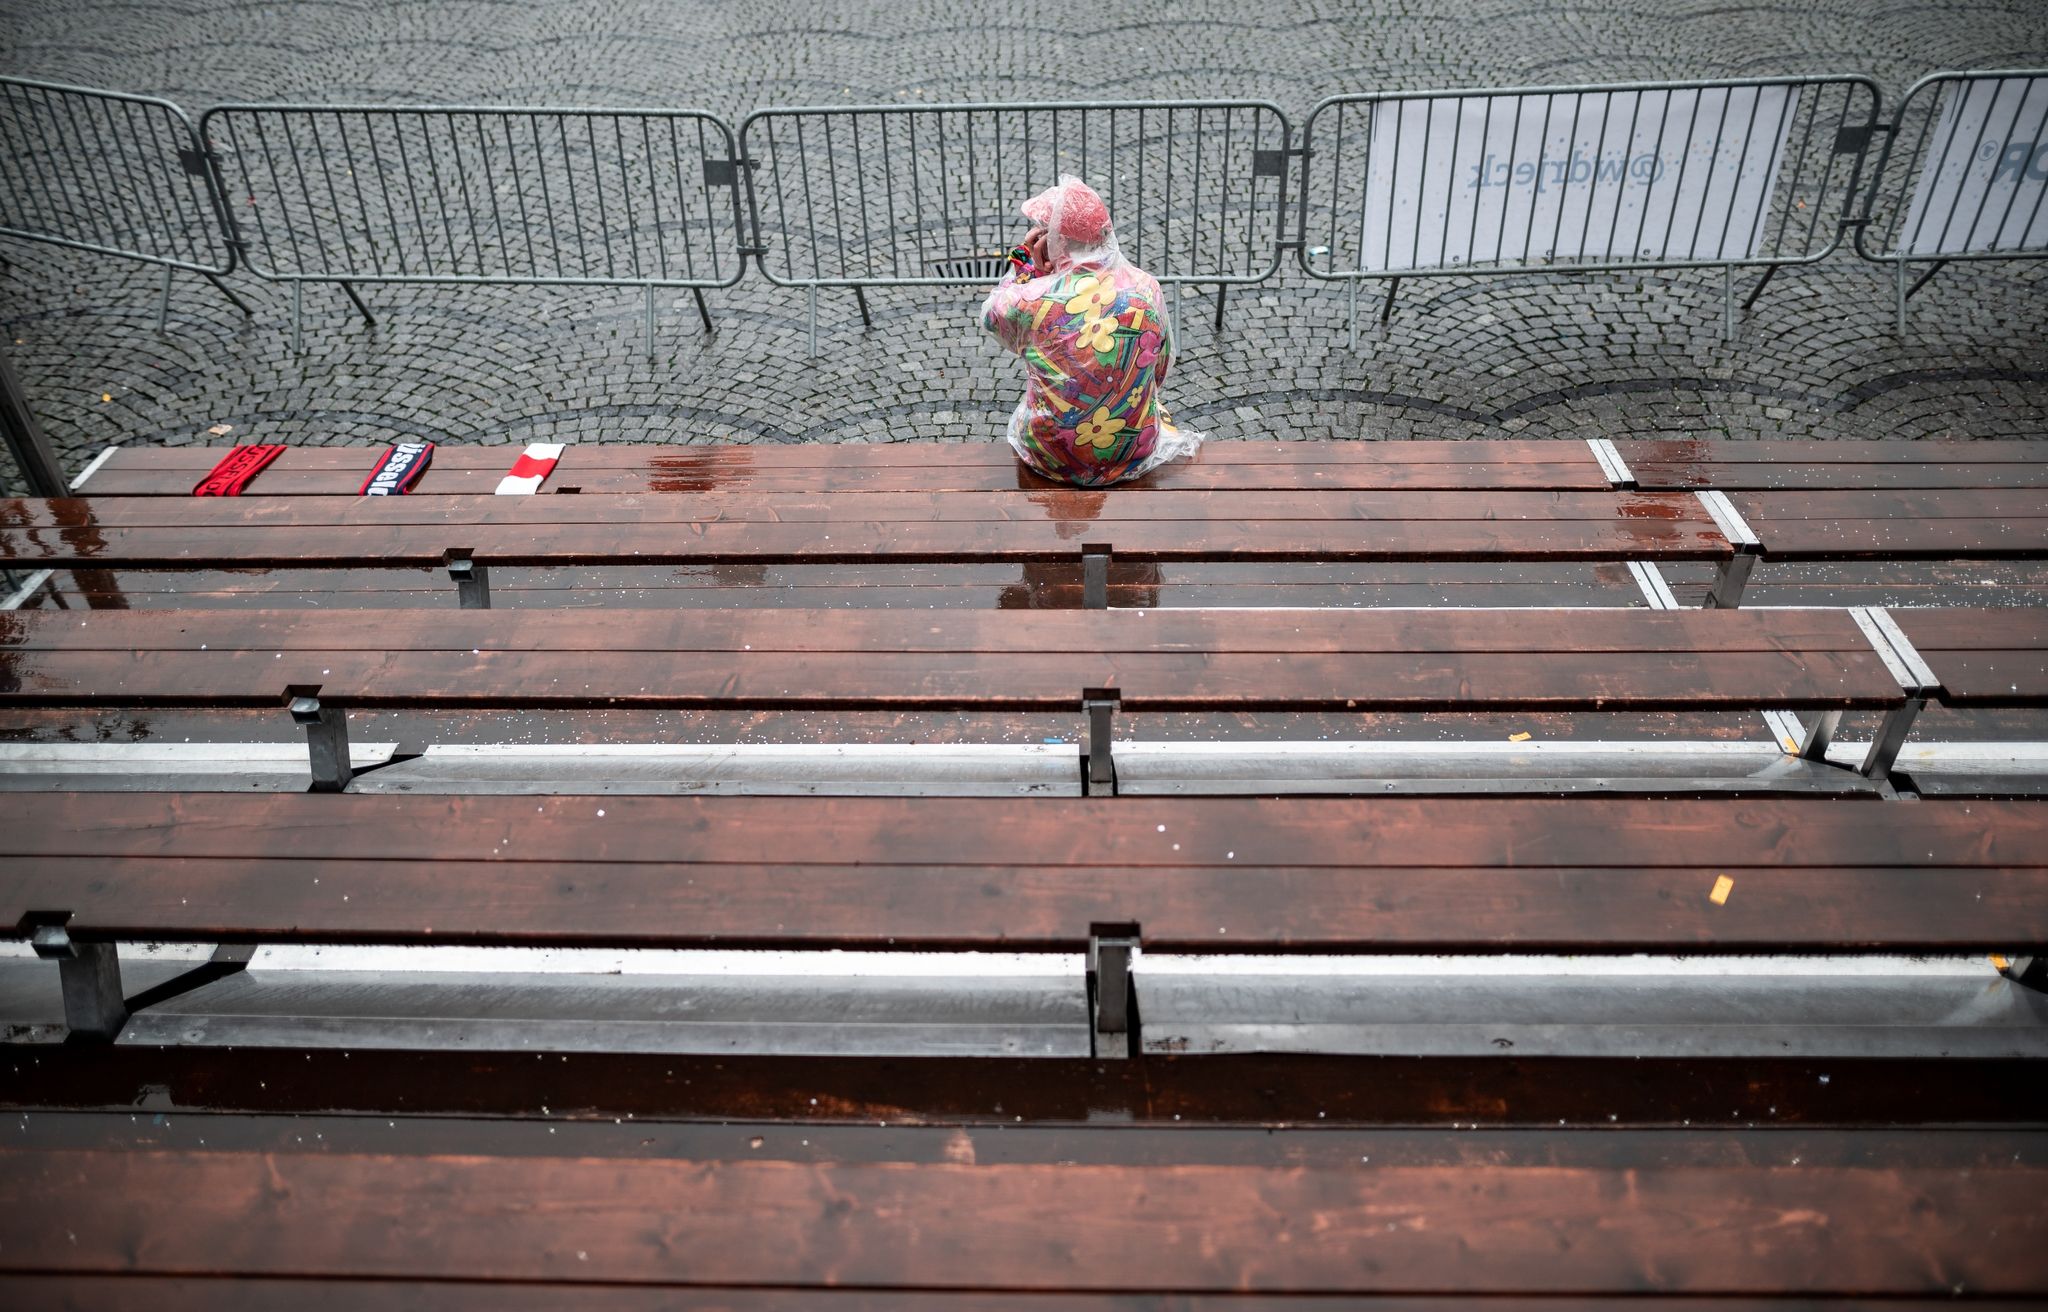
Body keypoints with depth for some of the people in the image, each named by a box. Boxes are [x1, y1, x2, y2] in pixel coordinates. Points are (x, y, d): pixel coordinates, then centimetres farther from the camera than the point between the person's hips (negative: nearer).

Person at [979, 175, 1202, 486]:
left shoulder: (1033, 297, -20)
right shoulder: (1145, 288, -12)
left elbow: (991, 316, 5)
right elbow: (1161, 370, 3)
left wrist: (1025, 263, -2)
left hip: (1053, 457, -2)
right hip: (1134, 452, 2)